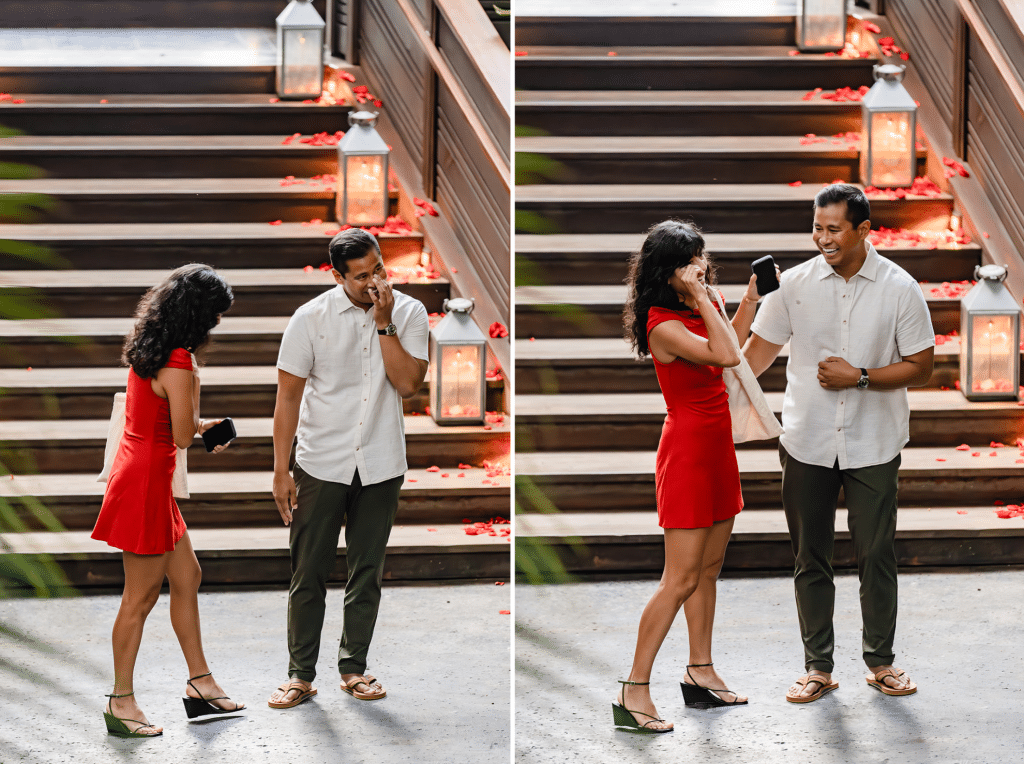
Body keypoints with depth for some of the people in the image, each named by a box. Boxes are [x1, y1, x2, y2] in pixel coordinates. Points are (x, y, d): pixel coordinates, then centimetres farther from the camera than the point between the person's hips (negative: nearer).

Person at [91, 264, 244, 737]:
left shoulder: (149, 349, 8)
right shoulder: (178, 363, -22)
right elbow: (183, 435, -17)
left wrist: (200, 430, 19)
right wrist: (192, 384, -6)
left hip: (141, 473, 10)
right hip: (147, 480, -10)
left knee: (187, 576, 17)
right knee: (141, 596, -1)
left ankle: (201, 684, 25)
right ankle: (121, 702, 7)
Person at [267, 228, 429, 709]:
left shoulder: (409, 314, -3)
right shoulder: (311, 318, -7)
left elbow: (408, 384, -13)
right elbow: (288, 395, -3)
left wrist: (384, 324, -18)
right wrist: (280, 471, -5)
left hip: (381, 467, 1)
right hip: (321, 466, -1)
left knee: (367, 573, 9)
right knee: (308, 573, 1)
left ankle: (353, 667, 21)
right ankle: (300, 675, 9)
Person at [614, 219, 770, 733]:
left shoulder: (694, 310, 7)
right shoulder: (662, 325, -21)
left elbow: (729, 344, 27)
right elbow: (727, 356, -30)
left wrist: (751, 299, 22)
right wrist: (702, 299, -26)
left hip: (715, 449, 9)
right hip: (687, 453, -9)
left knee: (709, 568, 15)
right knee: (681, 578, -10)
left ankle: (701, 673, 25)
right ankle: (634, 694, -7)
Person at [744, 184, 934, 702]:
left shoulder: (899, 289, -6)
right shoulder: (795, 284, -2)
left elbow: (920, 367, -3)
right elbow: (758, 350, 5)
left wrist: (859, 378, -14)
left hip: (873, 445, -1)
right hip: (807, 444, 1)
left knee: (876, 555, 2)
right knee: (810, 558, 6)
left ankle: (880, 661, 19)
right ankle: (818, 666, 16)